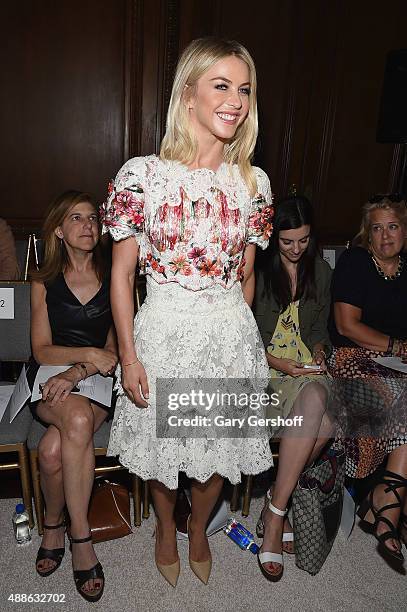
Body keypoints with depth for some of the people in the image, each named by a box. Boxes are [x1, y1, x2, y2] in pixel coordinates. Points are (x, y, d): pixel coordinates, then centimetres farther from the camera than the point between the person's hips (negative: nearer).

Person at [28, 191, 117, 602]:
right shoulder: (44, 284, 9)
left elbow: (117, 348, 2)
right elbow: (42, 350, 1)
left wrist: (77, 373, -15)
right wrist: (89, 354, -17)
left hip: (98, 382, 0)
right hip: (49, 382, 0)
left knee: (53, 449, -30)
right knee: (78, 418, -34)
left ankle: (53, 524, -2)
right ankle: (81, 537, -17)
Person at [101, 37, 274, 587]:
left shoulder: (253, 182, 0)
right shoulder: (143, 174, -10)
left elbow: (246, 274, 8)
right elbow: (122, 272, -7)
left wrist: (236, 331, 13)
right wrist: (128, 355, -8)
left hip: (231, 332, 3)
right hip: (163, 330, -2)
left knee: (218, 448, 17)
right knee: (162, 443, 17)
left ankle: (199, 527, 50)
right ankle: (165, 526, 50)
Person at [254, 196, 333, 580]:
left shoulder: (320, 272, 13)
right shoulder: (257, 270, -4)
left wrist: (319, 351, 1)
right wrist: (274, 361, -14)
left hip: (306, 369, 4)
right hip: (263, 366, -4)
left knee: (315, 398, -32)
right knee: (322, 425, -29)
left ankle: (274, 507, -15)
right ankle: (280, 509, -11)